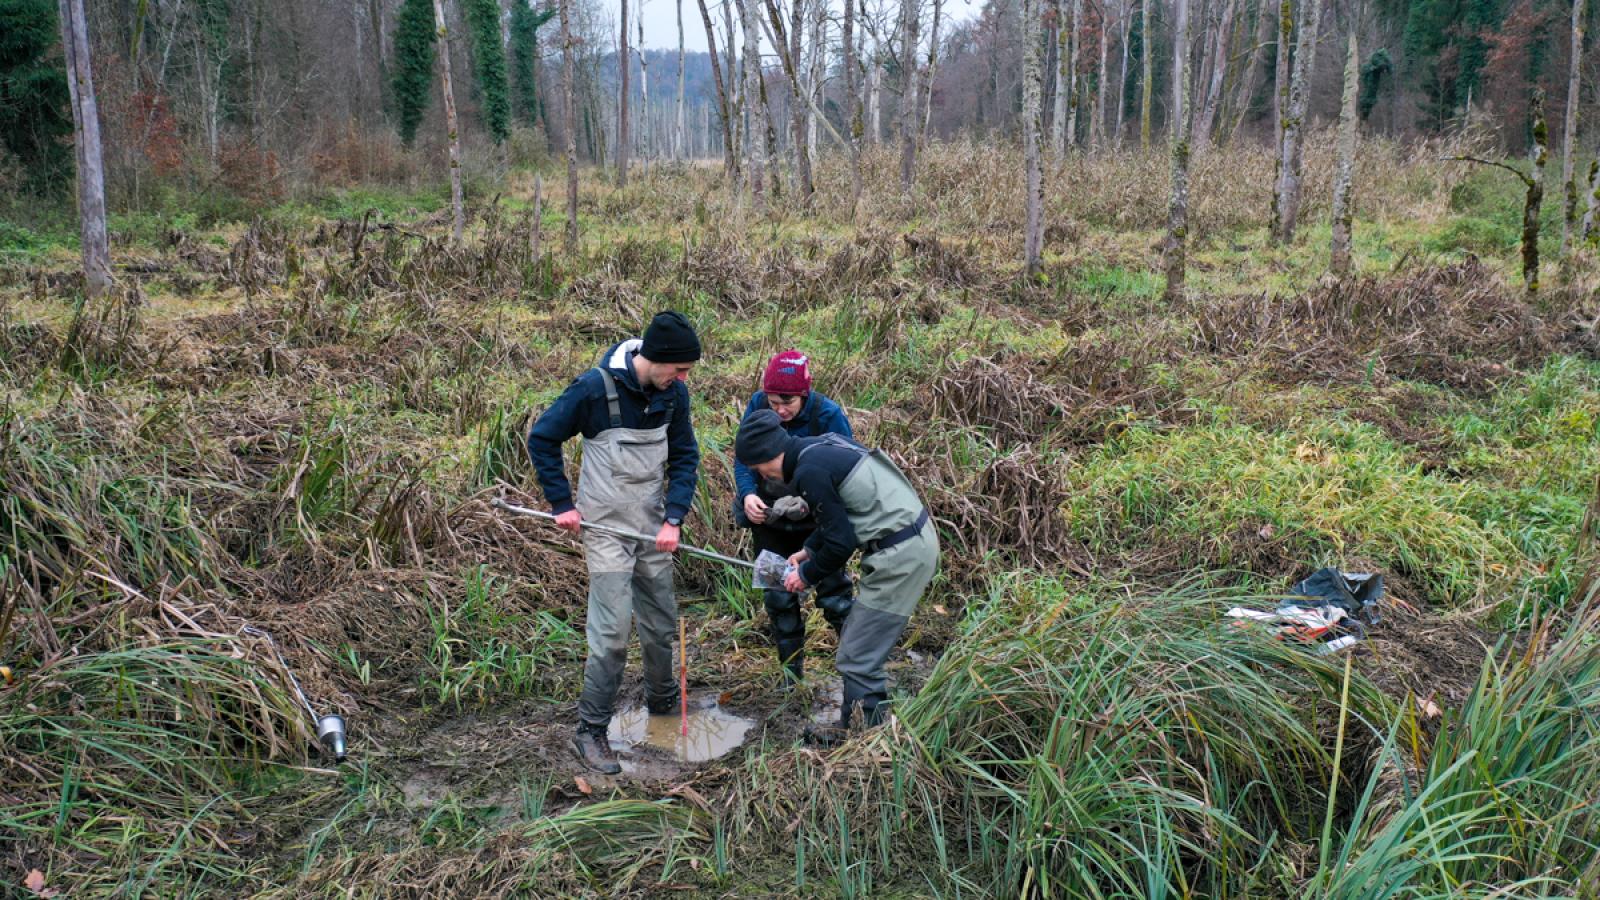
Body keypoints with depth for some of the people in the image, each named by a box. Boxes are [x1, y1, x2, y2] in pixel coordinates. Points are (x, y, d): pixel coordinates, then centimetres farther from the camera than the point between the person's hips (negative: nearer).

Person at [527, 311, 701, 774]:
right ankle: (591, 732, 5)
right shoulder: (595, 387, -19)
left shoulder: (673, 392, -3)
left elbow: (685, 457, 4)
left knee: (662, 624, 14)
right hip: (606, 526, -5)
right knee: (612, 631, -8)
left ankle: (662, 703, 37)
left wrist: (673, 519, -8)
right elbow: (542, 438, -8)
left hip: (653, 526, 5)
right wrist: (562, 503, -9)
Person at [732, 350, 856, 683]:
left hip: (817, 519, -3)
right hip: (768, 517, 3)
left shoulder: (828, 415, -20)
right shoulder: (757, 405, -12)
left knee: (833, 587, -1)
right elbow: (743, 459, -6)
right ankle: (792, 674, 24)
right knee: (779, 596, 10)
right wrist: (748, 494, -26)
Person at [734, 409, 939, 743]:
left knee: (857, 658, -4)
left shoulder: (810, 470, -17)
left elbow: (841, 541, -15)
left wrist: (808, 574, 0)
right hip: (912, 541, 10)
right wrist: (809, 550, 19)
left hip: (901, 556, -10)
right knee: (860, 647, 19)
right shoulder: (822, 447, 12)